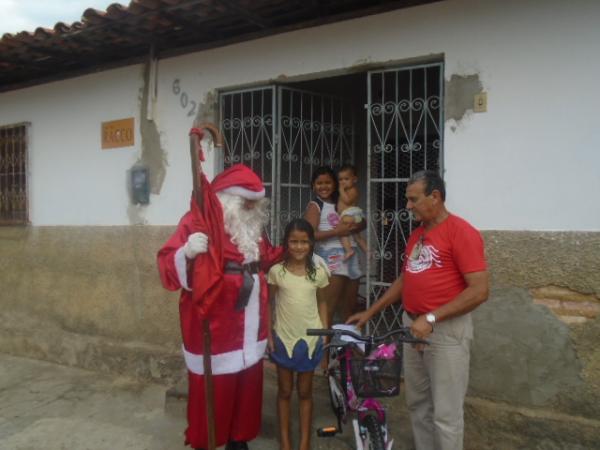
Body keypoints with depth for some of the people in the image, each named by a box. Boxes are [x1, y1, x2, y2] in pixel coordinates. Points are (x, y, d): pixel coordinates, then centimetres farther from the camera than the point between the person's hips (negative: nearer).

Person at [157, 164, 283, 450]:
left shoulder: (251, 226, 12)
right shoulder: (198, 221, -12)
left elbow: (266, 259, 28)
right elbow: (168, 265, -19)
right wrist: (187, 253, -38)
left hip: (248, 327, 7)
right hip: (214, 326, -7)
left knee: (247, 386, 16)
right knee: (212, 390, 2)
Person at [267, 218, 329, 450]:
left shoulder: (318, 273, -3)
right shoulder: (276, 271, -7)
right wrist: (267, 334, -6)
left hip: (310, 339, 1)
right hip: (284, 338, -1)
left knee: (305, 392, 13)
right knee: (285, 391, 12)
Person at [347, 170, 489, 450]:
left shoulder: (462, 232, -15)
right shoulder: (416, 234, 11)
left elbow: (479, 290, -20)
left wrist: (431, 317, -23)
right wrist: (370, 312, 17)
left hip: (446, 330, -8)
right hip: (413, 327, 8)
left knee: (445, 412, 2)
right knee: (417, 403, 17)